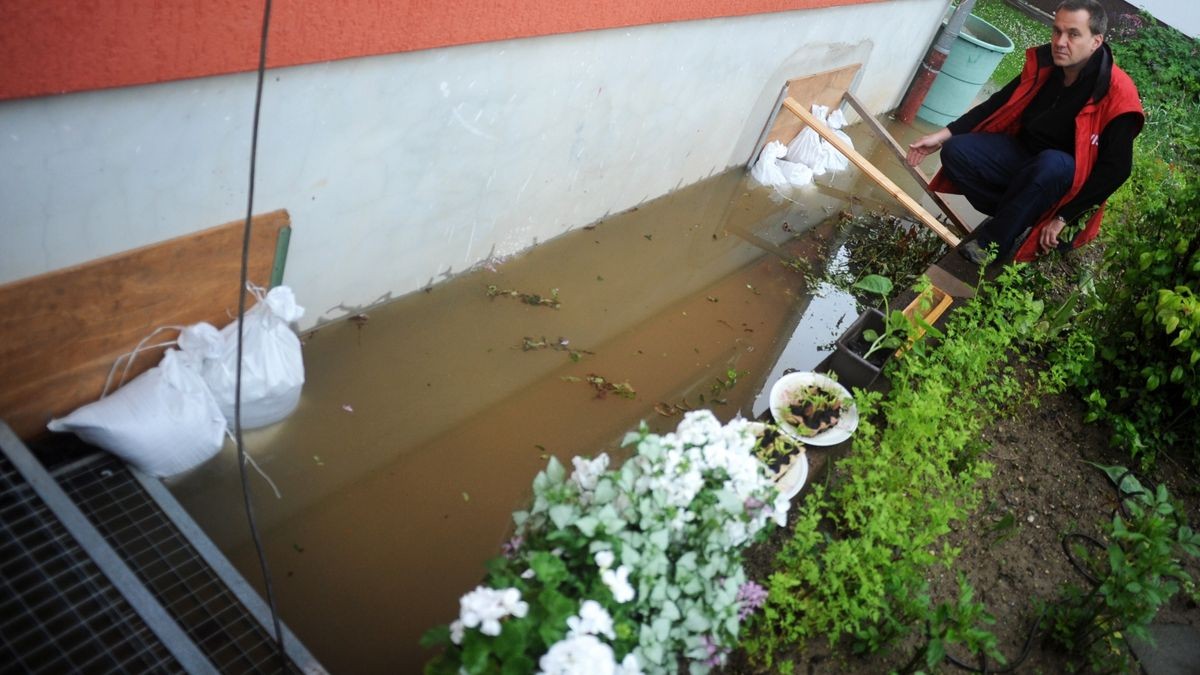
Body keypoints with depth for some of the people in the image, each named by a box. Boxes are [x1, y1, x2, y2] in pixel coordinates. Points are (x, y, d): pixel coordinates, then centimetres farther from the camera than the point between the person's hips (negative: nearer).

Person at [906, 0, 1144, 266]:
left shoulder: (1117, 94, -22)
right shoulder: (1043, 62, -6)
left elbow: (1115, 169, -21)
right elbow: (1000, 103, 6)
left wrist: (1063, 217, -23)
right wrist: (945, 134, -5)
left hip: (1067, 178, -5)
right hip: (1022, 152, 5)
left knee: (1053, 164, -40)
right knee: (955, 151, -16)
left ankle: (992, 244, -24)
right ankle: (1016, 218, -6)